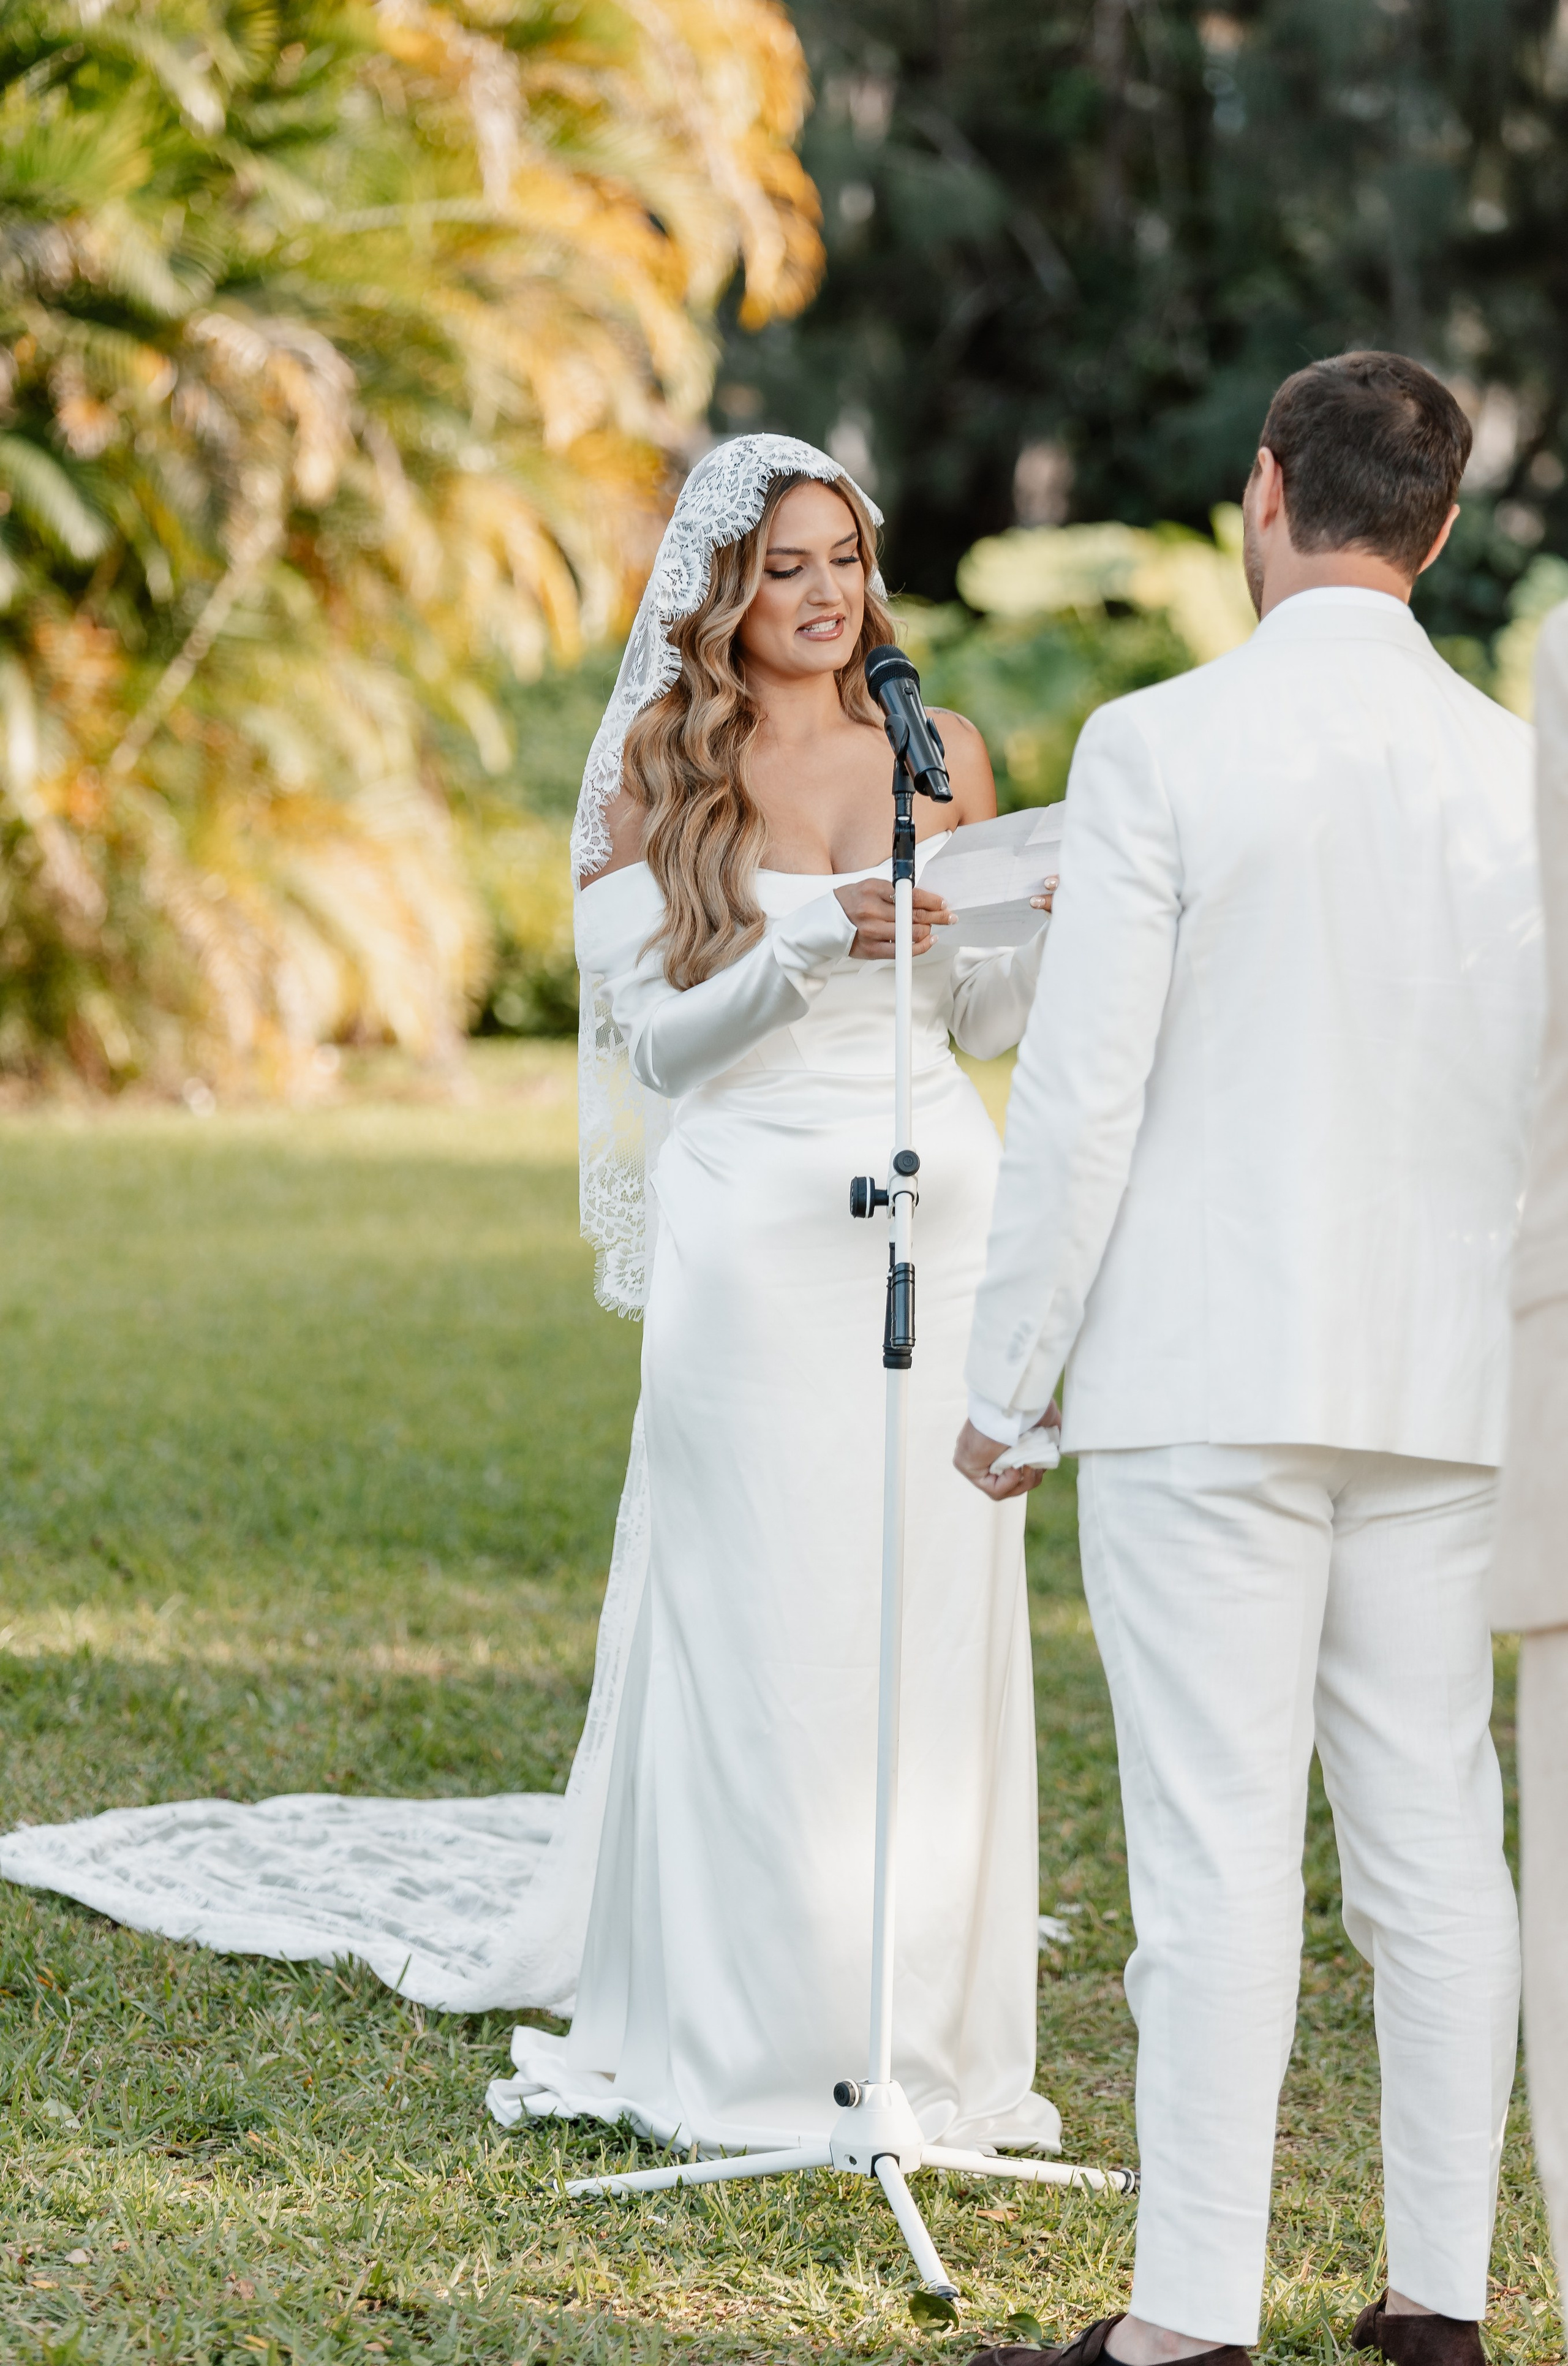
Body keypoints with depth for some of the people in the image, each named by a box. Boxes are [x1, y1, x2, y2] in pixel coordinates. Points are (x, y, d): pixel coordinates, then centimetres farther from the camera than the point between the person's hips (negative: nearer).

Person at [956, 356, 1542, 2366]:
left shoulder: (1163, 747, -9)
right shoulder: (1516, 768, 4)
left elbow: (1081, 1092, -10)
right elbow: (1537, 1115, 8)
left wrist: (1003, 1380, -1)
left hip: (1207, 1375, -5)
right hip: (1442, 1383, 5)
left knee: (1217, 1847, -4)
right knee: (1434, 1838, 9)